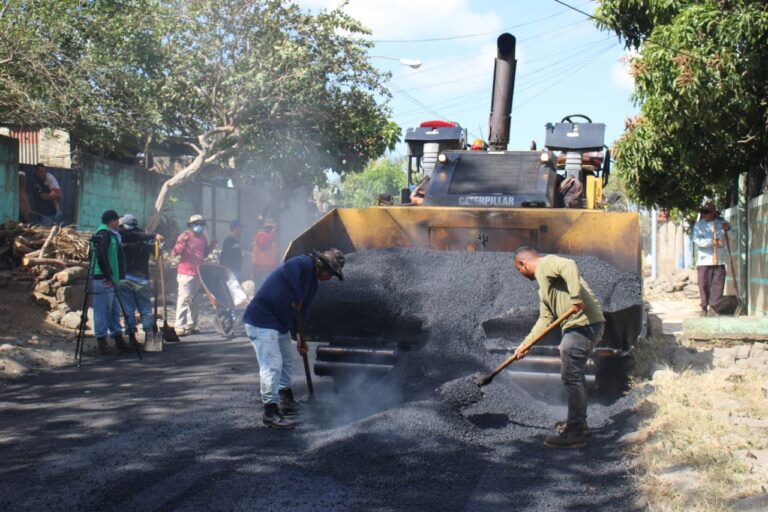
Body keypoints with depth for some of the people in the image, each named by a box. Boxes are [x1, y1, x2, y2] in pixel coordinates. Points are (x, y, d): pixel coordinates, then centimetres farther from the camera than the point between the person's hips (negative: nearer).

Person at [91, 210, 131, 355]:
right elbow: (101, 256, -22)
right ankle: (102, 343, -1)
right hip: (103, 280, -10)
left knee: (114, 311, 15)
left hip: (111, 279, 10)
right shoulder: (103, 234, -13)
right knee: (103, 311, -5)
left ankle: (118, 340, 23)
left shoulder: (112, 234, 18)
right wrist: (107, 277, -20)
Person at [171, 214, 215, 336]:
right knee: (184, 299, -9)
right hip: (186, 273, -7)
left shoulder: (203, 238, 12)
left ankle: (191, 325, 22)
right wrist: (182, 242, -29)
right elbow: (174, 253, -15)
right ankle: (180, 327, -9)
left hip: (198, 273, 7)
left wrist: (211, 246, 8)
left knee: (193, 300, 14)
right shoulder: (185, 236, -8)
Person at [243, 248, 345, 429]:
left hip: (280, 324, 11)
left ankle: (286, 401, 40)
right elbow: (290, 266, -42)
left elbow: (302, 312, 19)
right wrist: (297, 297, -33)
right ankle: (270, 412, -9)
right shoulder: (305, 263, -17)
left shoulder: (313, 283, 14)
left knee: (285, 362, 23)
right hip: (261, 321, -11)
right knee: (272, 364, -13)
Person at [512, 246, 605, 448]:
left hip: (583, 323, -11)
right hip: (576, 326, 11)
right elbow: (545, 318, 25)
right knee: (574, 374, 23)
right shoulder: (543, 283, 25)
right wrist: (525, 344, 23)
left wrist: (576, 298, -31)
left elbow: (569, 266, -25)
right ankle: (578, 422, 37)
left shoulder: (546, 263, -4)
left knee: (571, 377, -8)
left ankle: (575, 434, -4)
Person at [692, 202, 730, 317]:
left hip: (719, 260, 2)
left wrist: (727, 229, -5)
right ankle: (704, 307, 11)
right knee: (704, 285, -1)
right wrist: (711, 242, -22)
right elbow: (697, 240, -9)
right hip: (704, 260, -2)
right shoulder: (698, 225, 4)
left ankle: (713, 307, 2)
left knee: (718, 284, -2)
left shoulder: (721, 223, 10)